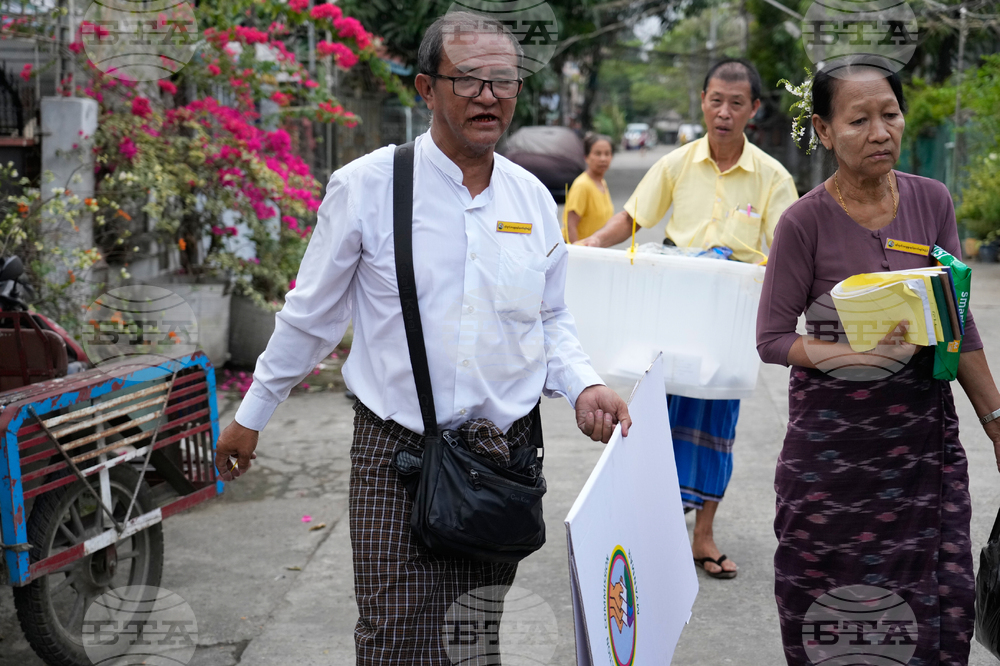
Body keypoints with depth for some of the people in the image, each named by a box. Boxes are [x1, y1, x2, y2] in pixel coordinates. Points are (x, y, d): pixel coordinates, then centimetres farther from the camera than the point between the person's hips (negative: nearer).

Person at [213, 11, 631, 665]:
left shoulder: (534, 198, 5)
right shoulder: (365, 186, -7)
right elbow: (311, 314, 2)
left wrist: (583, 384, -2)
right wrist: (253, 414, 9)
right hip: (396, 454, -4)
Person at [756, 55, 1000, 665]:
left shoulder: (932, 201, 1)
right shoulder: (806, 221, -10)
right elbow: (772, 338, -6)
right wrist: (854, 353, -21)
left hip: (925, 427, 4)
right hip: (835, 436, -3)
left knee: (947, 593, 3)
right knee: (830, 605, 2)